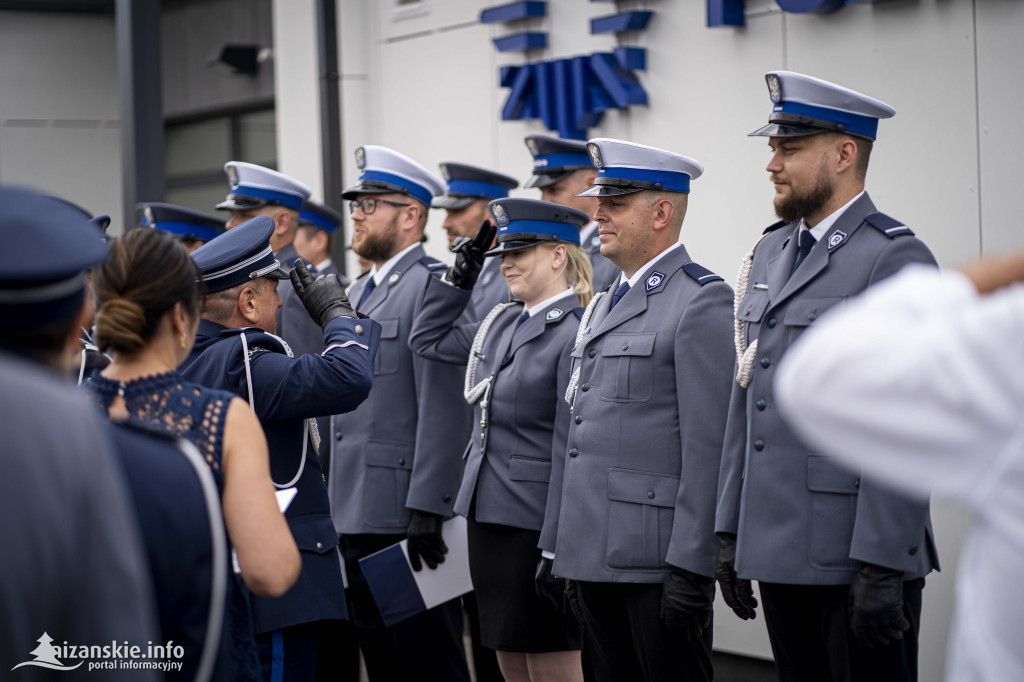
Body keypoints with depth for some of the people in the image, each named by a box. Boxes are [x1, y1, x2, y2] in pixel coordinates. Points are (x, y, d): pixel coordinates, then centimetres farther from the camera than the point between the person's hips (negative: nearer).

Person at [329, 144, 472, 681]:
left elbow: (445, 409, -17)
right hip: (354, 516, 9)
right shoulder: (358, 293, 19)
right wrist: (336, 506, 18)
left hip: (405, 517, -9)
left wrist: (426, 509, -22)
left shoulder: (433, 286, -10)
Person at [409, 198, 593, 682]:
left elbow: (572, 449, -16)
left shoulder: (575, 334, -14)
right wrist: (462, 275, 16)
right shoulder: (501, 324, 11)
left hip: (537, 526, -8)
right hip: (487, 515, 8)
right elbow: (426, 339, 26)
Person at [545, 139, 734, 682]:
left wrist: (691, 567, -19)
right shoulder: (602, 305, 19)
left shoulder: (702, 300, -9)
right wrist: (560, 547, 17)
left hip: (658, 556, -8)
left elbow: (709, 445, -15)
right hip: (595, 554, 8)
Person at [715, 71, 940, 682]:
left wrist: (883, 566, -19)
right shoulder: (770, 254, 15)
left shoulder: (896, 259, -10)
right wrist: (731, 532, 14)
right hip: (778, 553, 7)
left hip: (860, 558, -7)